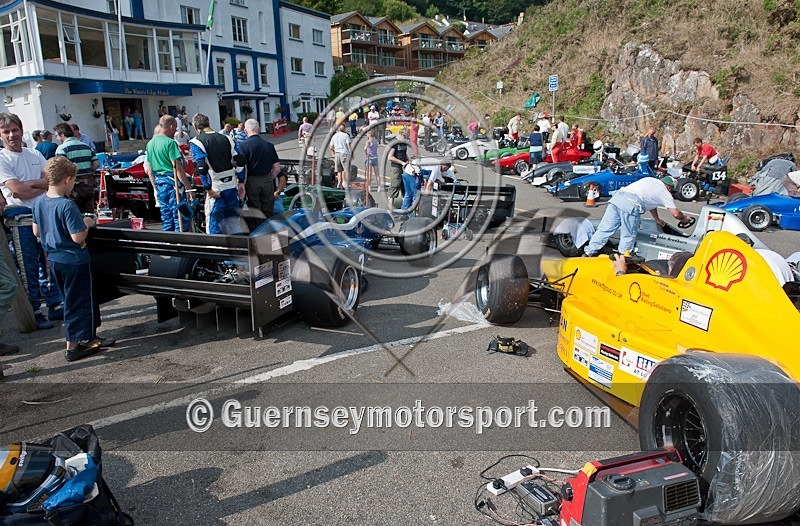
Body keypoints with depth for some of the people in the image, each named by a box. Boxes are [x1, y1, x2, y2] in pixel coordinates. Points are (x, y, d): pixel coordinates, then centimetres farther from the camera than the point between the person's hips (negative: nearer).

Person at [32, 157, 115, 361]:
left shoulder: (39, 203, 2)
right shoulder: (67, 206, -23)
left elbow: (36, 231, 11)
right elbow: (78, 237, -24)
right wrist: (86, 223, -8)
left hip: (54, 260, 9)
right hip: (74, 260, -8)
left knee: (72, 300, 20)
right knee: (77, 302, 4)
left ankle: (90, 337, 32)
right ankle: (73, 346, 11)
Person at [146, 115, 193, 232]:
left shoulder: (150, 143, 13)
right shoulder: (170, 143, -12)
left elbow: (149, 169, 16)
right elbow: (177, 168, -17)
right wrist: (189, 187, -15)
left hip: (159, 183, 8)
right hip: (172, 183, -8)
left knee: (166, 221, 14)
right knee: (181, 219, -4)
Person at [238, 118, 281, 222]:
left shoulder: (243, 145, -7)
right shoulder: (269, 145, 5)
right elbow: (277, 168, 5)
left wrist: (242, 187, -7)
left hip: (252, 181, -3)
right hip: (267, 182, 3)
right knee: (268, 212, 11)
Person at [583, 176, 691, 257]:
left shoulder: (651, 180, 35)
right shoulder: (665, 192, 16)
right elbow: (676, 214, 15)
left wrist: (657, 219, 50)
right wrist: (684, 218, 36)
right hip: (632, 204, -6)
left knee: (604, 229, 5)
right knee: (628, 237, 4)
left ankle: (590, 251, 2)